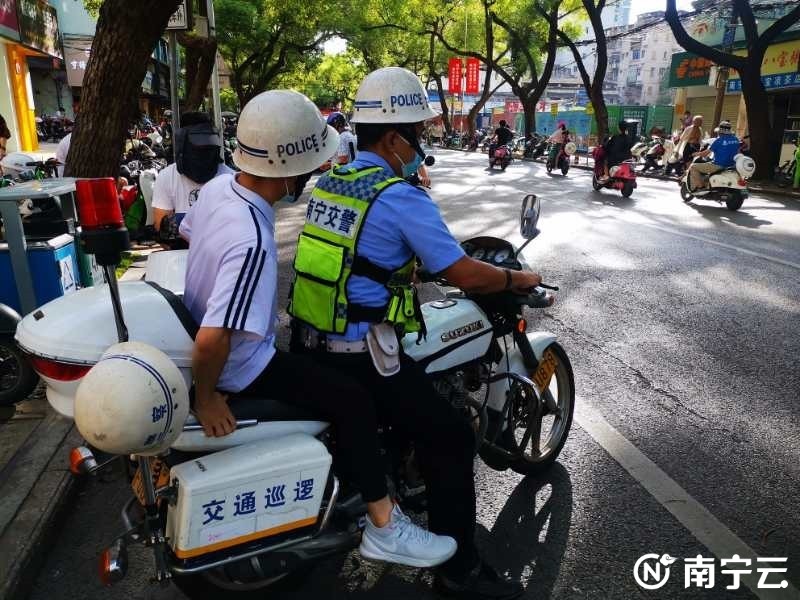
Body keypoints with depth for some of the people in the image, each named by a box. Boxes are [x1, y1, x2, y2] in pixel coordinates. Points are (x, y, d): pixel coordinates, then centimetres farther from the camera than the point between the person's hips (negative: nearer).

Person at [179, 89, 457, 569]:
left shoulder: (218, 185, -7)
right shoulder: (253, 242, -35)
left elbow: (188, 234, 13)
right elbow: (212, 341, -39)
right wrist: (207, 398, -21)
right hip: (239, 364, -9)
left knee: (327, 364, 24)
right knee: (355, 402, -8)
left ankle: (341, 460, 40)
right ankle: (384, 528, 5)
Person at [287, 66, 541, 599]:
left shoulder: (328, 183, 9)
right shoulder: (401, 197, -17)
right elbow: (465, 276, -17)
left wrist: (413, 259, 28)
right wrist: (518, 278, 1)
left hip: (308, 342, 9)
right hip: (358, 355, -9)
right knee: (452, 438, 1)